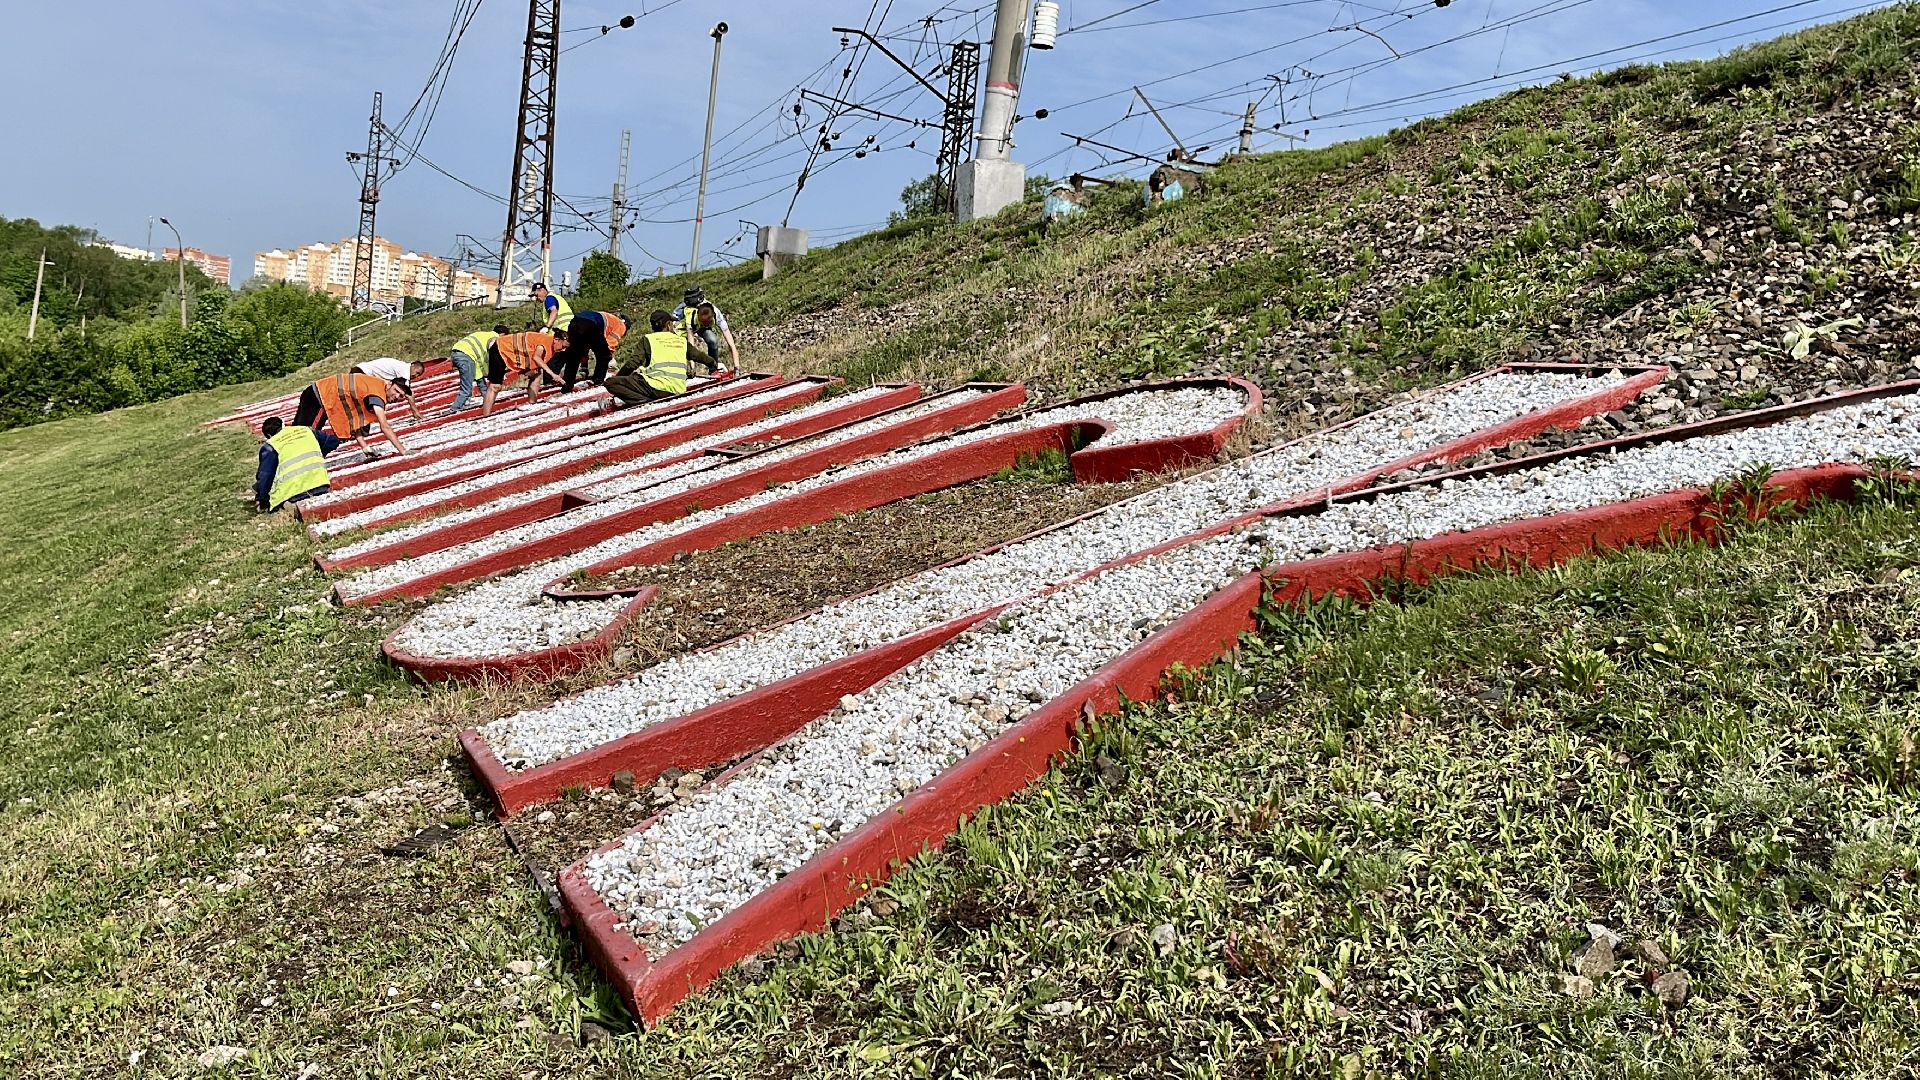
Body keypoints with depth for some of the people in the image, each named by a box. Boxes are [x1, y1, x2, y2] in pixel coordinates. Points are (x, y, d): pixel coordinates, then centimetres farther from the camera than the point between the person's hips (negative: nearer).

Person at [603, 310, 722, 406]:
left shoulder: (647, 339, 7)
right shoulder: (682, 341, 17)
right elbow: (698, 355, 31)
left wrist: (617, 376, 16)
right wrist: (714, 364, 51)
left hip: (657, 387, -6)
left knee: (611, 382, -4)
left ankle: (642, 400, -21)